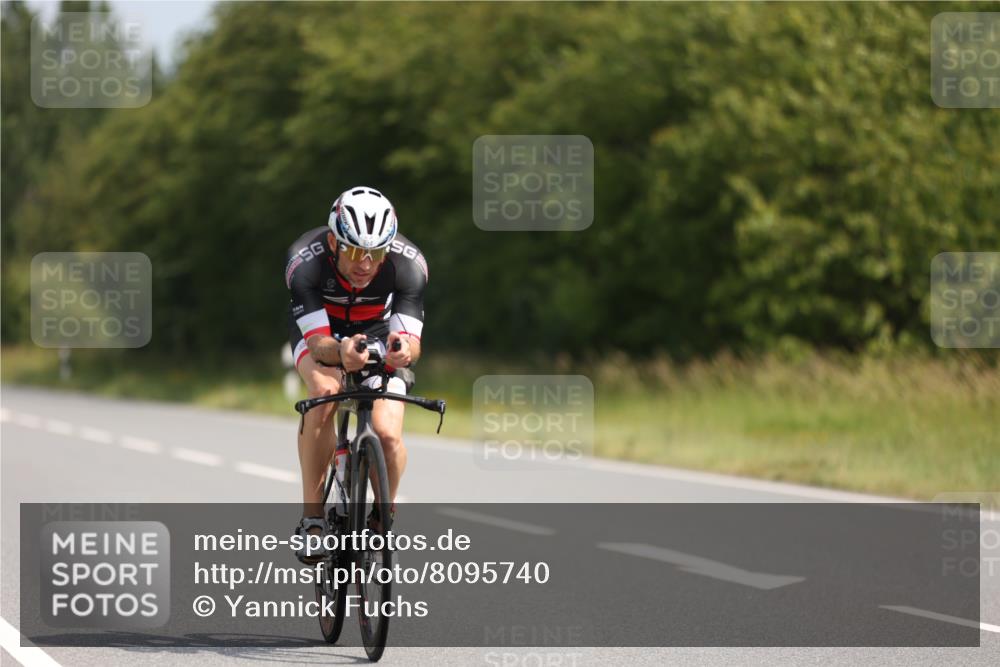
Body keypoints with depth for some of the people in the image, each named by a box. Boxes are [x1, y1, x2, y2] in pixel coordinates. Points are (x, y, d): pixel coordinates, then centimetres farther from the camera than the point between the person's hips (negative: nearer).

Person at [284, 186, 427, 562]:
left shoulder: (408, 263, -32)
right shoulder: (305, 260, -35)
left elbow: (411, 340, -34)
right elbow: (316, 341, -38)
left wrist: (404, 349, -58)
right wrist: (340, 352, -61)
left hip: (377, 330, 1)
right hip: (318, 327, -1)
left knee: (387, 434, -20)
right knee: (325, 392, -34)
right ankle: (311, 516, -24)